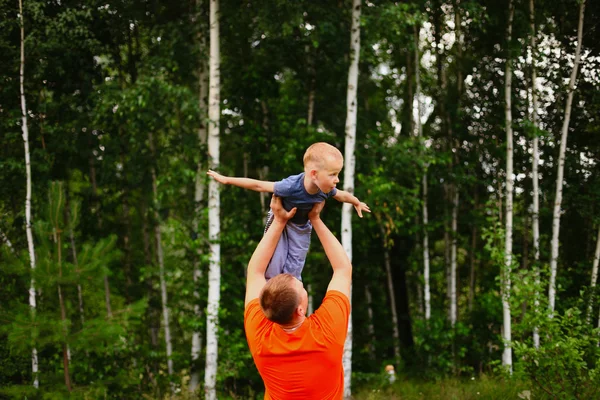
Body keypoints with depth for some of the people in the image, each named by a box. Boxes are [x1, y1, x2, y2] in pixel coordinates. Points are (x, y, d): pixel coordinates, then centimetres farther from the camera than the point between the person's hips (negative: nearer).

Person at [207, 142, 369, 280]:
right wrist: (226, 180, -23)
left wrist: (357, 203, 18)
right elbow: (258, 185, -31)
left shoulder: (326, 190, -28)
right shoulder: (291, 186, -42)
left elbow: (344, 195, -3)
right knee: (273, 270, -5)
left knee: (293, 272, 5)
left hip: (301, 228, 4)